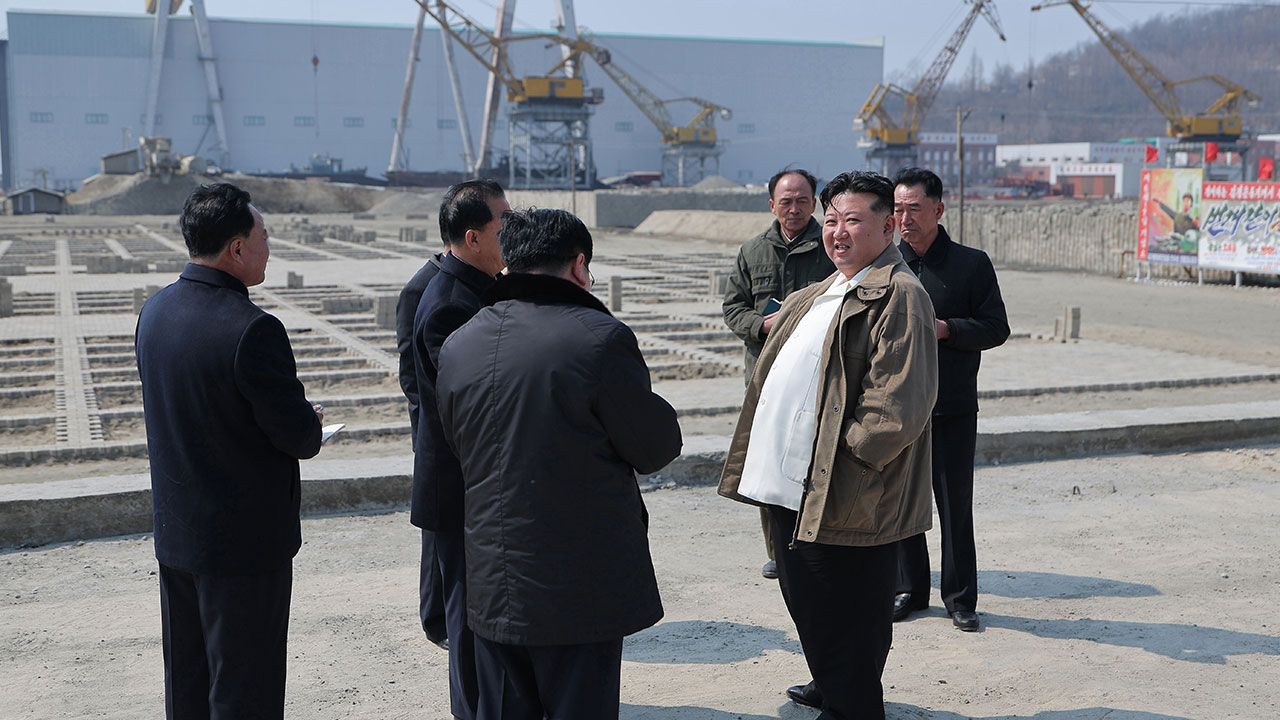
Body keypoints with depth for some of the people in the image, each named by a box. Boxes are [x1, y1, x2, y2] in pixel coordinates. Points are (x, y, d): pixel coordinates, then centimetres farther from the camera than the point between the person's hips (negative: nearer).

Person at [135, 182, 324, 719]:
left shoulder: (155, 311, 2)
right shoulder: (253, 330, -25)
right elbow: (299, 436, -20)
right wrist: (310, 424, 4)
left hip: (175, 531, 8)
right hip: (245, 540, -8)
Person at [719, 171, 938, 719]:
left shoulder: (898, 295, -14)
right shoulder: (820, 296, 17)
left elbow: (898, 400, -22)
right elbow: (780, 376, 28)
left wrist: (849, 451, -20)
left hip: (841, 497, -10)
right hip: (790, 484, 10)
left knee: (843, 612, 3)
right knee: (804, 595, 23)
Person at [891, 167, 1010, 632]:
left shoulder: (971, 264, 0)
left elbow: (997, 328, -1)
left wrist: (946, 329, -15)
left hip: (953, 407, -2)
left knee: (955, 503, 3)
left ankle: (960, 597, 16)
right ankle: (909, 589, 24)